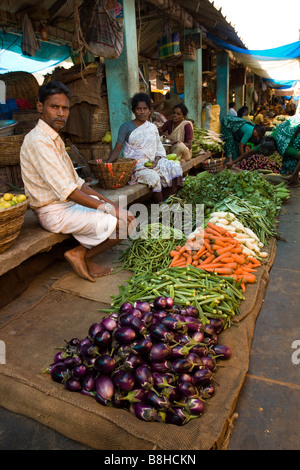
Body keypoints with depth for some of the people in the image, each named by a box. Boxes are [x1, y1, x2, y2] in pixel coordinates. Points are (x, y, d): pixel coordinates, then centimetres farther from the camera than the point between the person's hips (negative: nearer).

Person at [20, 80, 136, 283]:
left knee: (128, 217, 4)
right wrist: (108, 208, -21)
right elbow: (67, 190, -24)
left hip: (71, 203, 10)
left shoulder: (54, 139, 16)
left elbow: (77, 182, 14)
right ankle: (81, 254, -2)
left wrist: (107, 200, 4)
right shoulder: (38, 141, -16)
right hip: (55, 213, -10)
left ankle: (85, 257, 7)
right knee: (124, 223, -19)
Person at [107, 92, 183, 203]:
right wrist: (107, 165, -19)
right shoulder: (126, 127, 2)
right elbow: (117, 149, -4)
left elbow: (159, 148, 15)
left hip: (152, 163, 5)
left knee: (175, 167, -19)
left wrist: (156, 160, -7)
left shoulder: (153, 127, 15)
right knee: (154, 177, -34)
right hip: (135, 165, -5)